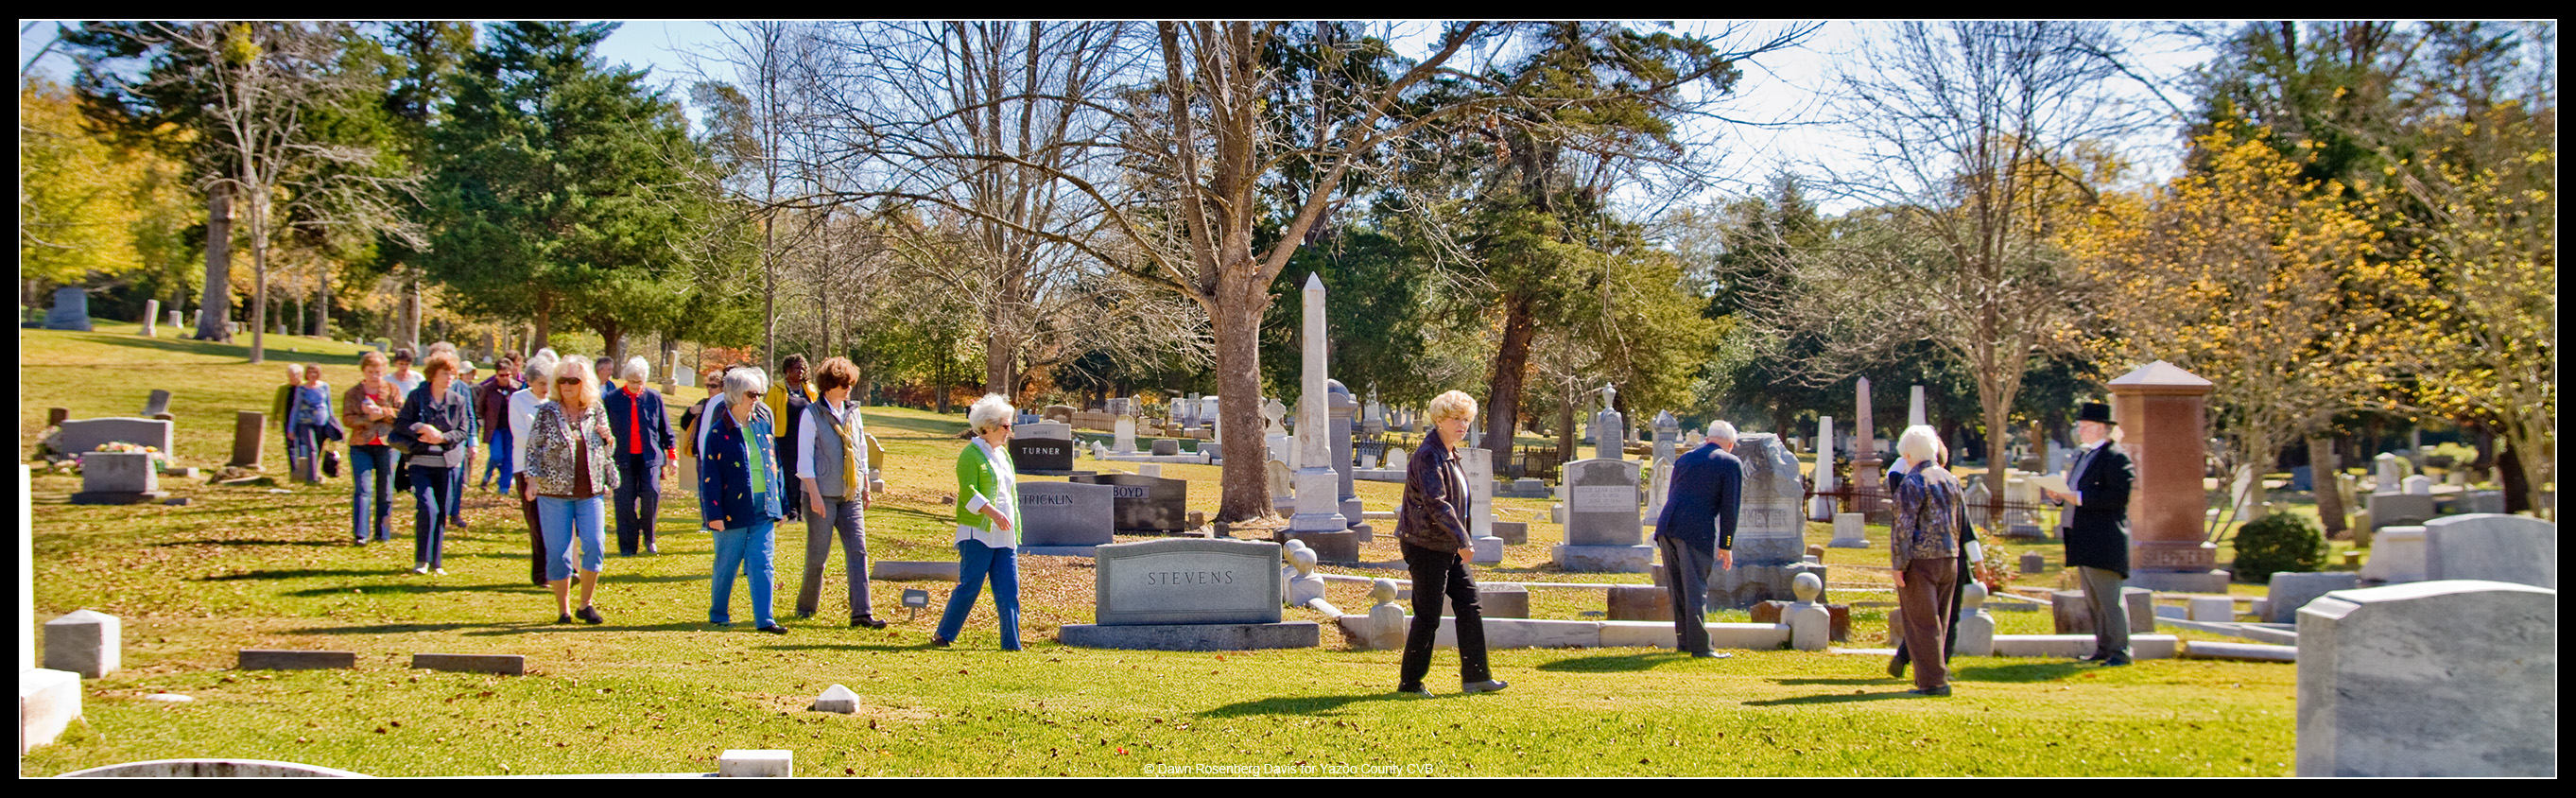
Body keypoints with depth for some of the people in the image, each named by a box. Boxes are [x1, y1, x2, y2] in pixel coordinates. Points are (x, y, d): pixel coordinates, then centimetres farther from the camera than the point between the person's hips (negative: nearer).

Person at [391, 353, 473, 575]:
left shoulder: (458, 400, 5)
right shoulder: (416, 397, -1)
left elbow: (463, 431, 4)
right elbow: (400, 423, -2)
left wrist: (441, 437, -11)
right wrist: (423, 428, -16)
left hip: (448, 462, 3)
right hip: (421, 461, -3)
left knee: (442, 513, 6)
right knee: (427, 508, -15)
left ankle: (435, 562, 15)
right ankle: (421, 560, -3)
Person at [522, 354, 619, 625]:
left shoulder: (596, 411, 8)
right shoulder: (546, 412, 1)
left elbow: (608, 450, 19)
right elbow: (533, 448, 1)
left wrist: (609, 438, -3)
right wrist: (532, 479, -11)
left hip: (590, 491, 2)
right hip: (554, 491, -2)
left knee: (595, 544, -10)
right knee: (558, 551, 0)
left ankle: (586, 604, 6)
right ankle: (563, 610, 12)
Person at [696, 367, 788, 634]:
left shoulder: (762, 423, 8)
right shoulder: (718, 432, -6)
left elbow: (773, 463, 15)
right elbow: (709, 475, -7)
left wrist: (779, 501, 13)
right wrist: (714, 513, -11)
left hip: (762, 508, 4)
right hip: (733, 509, -4)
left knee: (762, 564, -3)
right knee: (727, 566, 8)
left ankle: (765, 619, -4)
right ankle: (718, 614, 25)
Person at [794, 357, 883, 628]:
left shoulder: (852, 412, 10)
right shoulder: (812, 414, -6)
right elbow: (804, 458, -9)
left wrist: (865, 488, 17)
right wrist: (814, 494, -15)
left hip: (850, 496, 5)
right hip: (823, 496, -5)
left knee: (858, 551, -5)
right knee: (818, 555, 3)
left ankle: (861, 613, -7)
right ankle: (806, 605, 23)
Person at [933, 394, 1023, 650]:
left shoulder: (1003, 453, 19)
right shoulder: (971, 454, -5)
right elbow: (968, 492, -16)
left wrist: (1015, 529, 22)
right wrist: (993, 513, -28)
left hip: (1004, 535, 7)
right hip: (977, 533, -7)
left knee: (1009, 591, 0)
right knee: (969, 586, -5)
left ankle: (1011, 644, 0)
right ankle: (943, 635, 8)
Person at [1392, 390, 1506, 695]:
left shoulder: (1451, 455, 13)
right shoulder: (1428, 456, -17)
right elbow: (1435, 502, -27)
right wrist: (1462, 539, -31)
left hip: (1447, 546, 10)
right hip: (1425, 545, -10)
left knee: (1469, 605, 7)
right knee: (1428, 616, -4)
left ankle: (1475, 676, 11)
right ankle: (1409, 682, 7)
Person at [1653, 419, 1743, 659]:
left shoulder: (1684, 458, 20)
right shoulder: (1731, 464, 3)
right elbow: (1730, 507, -1)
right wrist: (1726, 545, 2)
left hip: (1667, 526, 6)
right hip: (1697, 531, -6)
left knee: (1677, 589, 14)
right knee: (1695, 589, -4)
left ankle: (1684, 639, 21)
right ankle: (1699, 646, -4)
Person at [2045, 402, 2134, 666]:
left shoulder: (2116, 457, -10)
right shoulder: (2082, 455, 18)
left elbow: (2119, 496, -20)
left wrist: (2079, 497, -23)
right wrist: (2059, 495, 4)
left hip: (2103, 542, -10)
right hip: (2083, 540, 10)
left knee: (2109, 599, -8)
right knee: (2092, 601, 12)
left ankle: (2120, 651, -4)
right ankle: (2103, 649, 18)